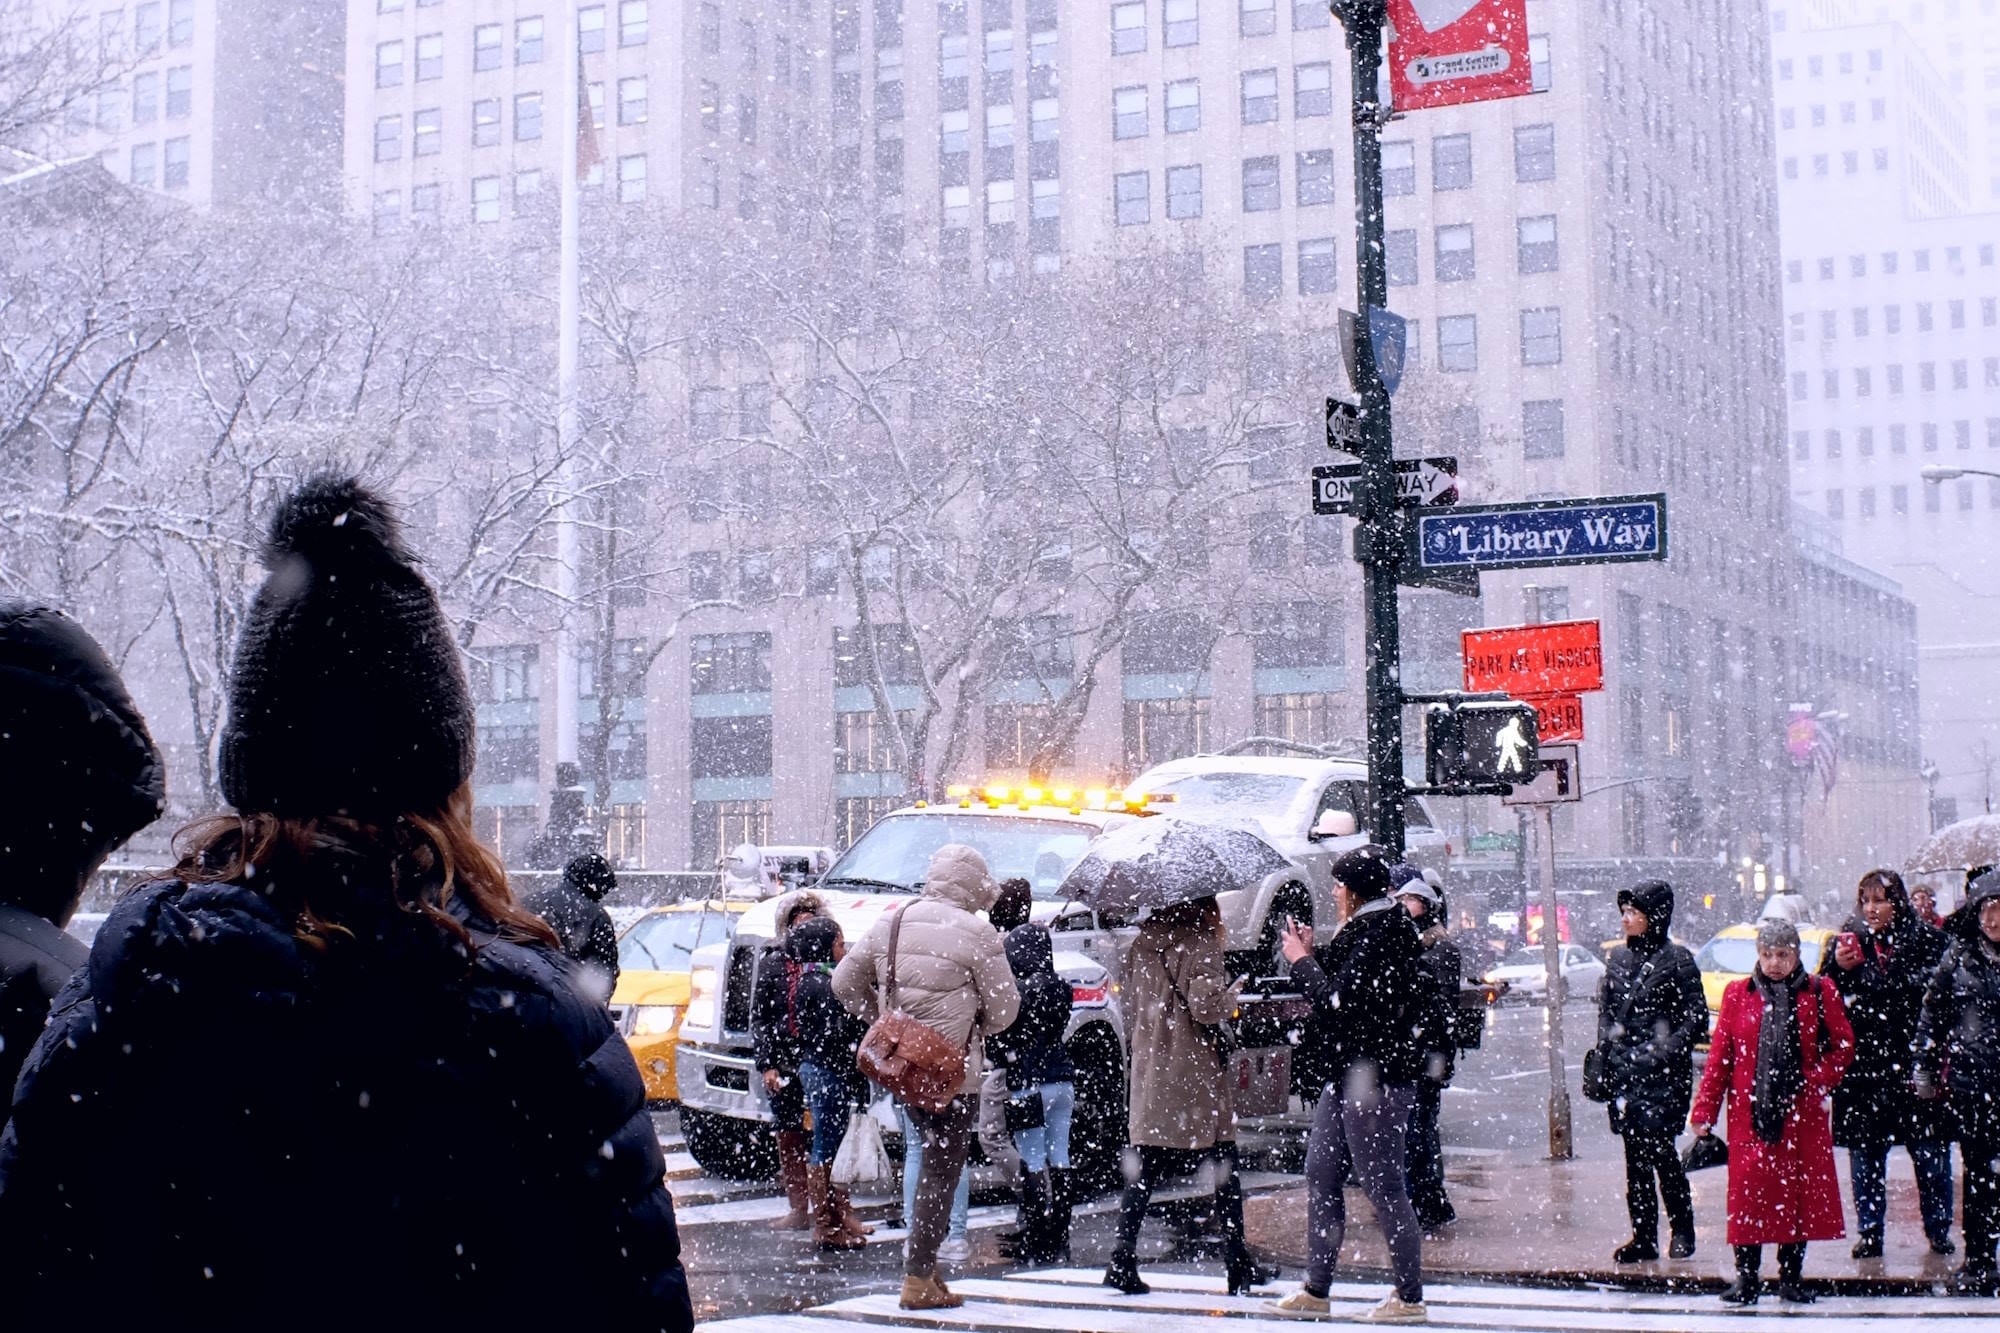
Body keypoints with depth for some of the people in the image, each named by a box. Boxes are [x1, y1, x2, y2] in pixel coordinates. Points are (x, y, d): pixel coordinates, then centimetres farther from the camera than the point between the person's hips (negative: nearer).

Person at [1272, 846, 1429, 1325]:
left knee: (1383, 1187, -4)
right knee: (1321, 1177, 13)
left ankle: (1410, 1298, 5)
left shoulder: (1380, 935, -17)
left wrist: (1302, 961, -8)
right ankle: (1316, 1289, 20)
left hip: (1375, 1079, -11)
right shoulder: (1364, 928, 14)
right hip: (1346, 1074, 11)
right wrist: (1313, 952, 11)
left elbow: (1339, 1002, -21)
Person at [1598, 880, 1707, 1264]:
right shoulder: (1618, 957, 14)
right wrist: (1605, 1051, 7)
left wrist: (1664, 1052, -15)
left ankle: (1682, 1229, 6)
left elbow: (1697, 1018, -6)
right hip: (1623, 1071, 6)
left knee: (1659, 1149, -10)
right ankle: (1643, 1237, 12)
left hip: (1663, 1074, -6)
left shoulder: (1676, 959, -4)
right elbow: (1605, 1011, 20)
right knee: (1635, 1155, 7)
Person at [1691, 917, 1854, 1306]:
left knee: (1800, 1191, 4)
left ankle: (1791, 1277, 15)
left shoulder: (1820, 993, 4)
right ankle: (1746, 1277, 5)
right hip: (1749, 1114, 0)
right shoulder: (1737, 994, 5)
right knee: (1748, 1191, -3)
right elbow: (1719, 1057, 5)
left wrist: (1814, 1081, -8)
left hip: (1801, 1114, 0)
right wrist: (1705, 1112, 1)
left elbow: (1843, 1047, 7)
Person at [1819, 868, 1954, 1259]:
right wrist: (1838, 967, -11)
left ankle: (1938, 1230, 16)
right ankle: (1869, 1232, 14)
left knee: (1931, 1153, 3)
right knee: (1865, 1154, 6)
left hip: (1913, 1061, -2)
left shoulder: (1925, 940, -1)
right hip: (1862, 1064, 2)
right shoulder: (1848, 940, 7)